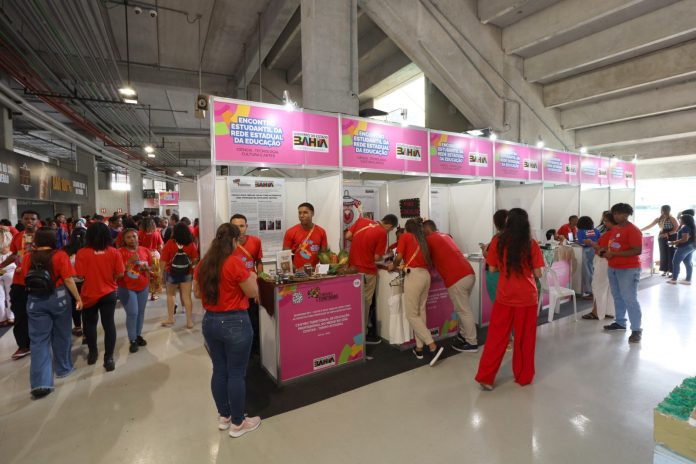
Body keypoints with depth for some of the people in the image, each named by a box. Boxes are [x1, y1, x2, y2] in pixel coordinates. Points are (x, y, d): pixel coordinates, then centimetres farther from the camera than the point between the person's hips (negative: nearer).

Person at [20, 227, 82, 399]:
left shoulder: (28, 257, 0)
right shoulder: (60, 255, -10)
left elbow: (25, 278, 6)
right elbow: (68, 280, -13)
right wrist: (78, 298, -5)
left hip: (35, 300, 2)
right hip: (58, 298, -2)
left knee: (38, 340, 5)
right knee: (61, 335, 14)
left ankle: (40, 382, 0)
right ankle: (63, 368, 30)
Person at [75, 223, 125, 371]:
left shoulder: (82, 253, -13)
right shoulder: (114, 252, -10)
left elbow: (79, 276, -13)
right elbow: (120, 274, -8)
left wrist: (90, 276, 8)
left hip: (89, 295, 0)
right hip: (109, 294, 0)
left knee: (90, 323, 20)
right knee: (109, 324, 5)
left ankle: (93, 353, 32)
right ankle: (109, 358, 6)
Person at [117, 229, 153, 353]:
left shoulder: (145, 251, 2)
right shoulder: (120, 252, -9)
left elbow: (150, 268, 11)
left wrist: (146, 267, -11)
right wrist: (130, 261, -23)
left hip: (143, 287, 4)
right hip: (126, 288, -4)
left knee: (141, 312, 11)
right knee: (132, 313, -6)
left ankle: (139, 335, 27)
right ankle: (132, 340, 8)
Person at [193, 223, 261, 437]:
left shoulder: (203, 264, 2)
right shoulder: (235, 263, -19)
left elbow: (197, 293, 13)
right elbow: (253, 293, -12)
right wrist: (252, 278, 6)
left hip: (209, 321, 7)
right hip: (234, 323, -7)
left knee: (219, 371, 18)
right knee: (236, 374, 7)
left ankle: (224, 417, 35)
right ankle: (238, 423, 22)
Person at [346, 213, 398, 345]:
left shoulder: (361, 220, 1)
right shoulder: (382, 233, -15)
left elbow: (347, 236, 4)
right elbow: (377, 257, -11)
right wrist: (383, 255, 10)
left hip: (352, 267, 7)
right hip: (366, 271, -7)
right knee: (364, 303, 7)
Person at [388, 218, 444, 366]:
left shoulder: (405, 236, 5)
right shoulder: (422, 240, 21)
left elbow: (399, 257, -5)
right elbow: (426, 259, 12)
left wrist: (393, 266, 16)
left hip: (414, 275, -7)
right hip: (425, 275, 7)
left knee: (412, 315, -2)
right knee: (421, 311, 11)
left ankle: (433, 347, -8)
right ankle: (419, 348, 15)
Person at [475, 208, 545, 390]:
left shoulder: (498, 242, -6)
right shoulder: (532, 244, -7)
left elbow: (492, 269, -1)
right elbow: (539, 274, -4)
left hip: (505, 295, 1)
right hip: (527, 296, 0)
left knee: (497, 337, 9)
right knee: (524, 338, 14)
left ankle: (486, 377, 13)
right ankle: (524, 376, 28)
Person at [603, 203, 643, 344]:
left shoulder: (633, 230, -14)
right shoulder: (614, 229, 11)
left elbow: (637, 251, -21)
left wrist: (614, 254, -23)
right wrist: (605, 250, 5)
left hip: (628, 269, -8)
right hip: (613, 268, 8)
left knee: (630, 299, -6)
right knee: (617, 297, 17)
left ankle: (636, 330, 3)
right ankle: (620, 322, 30)